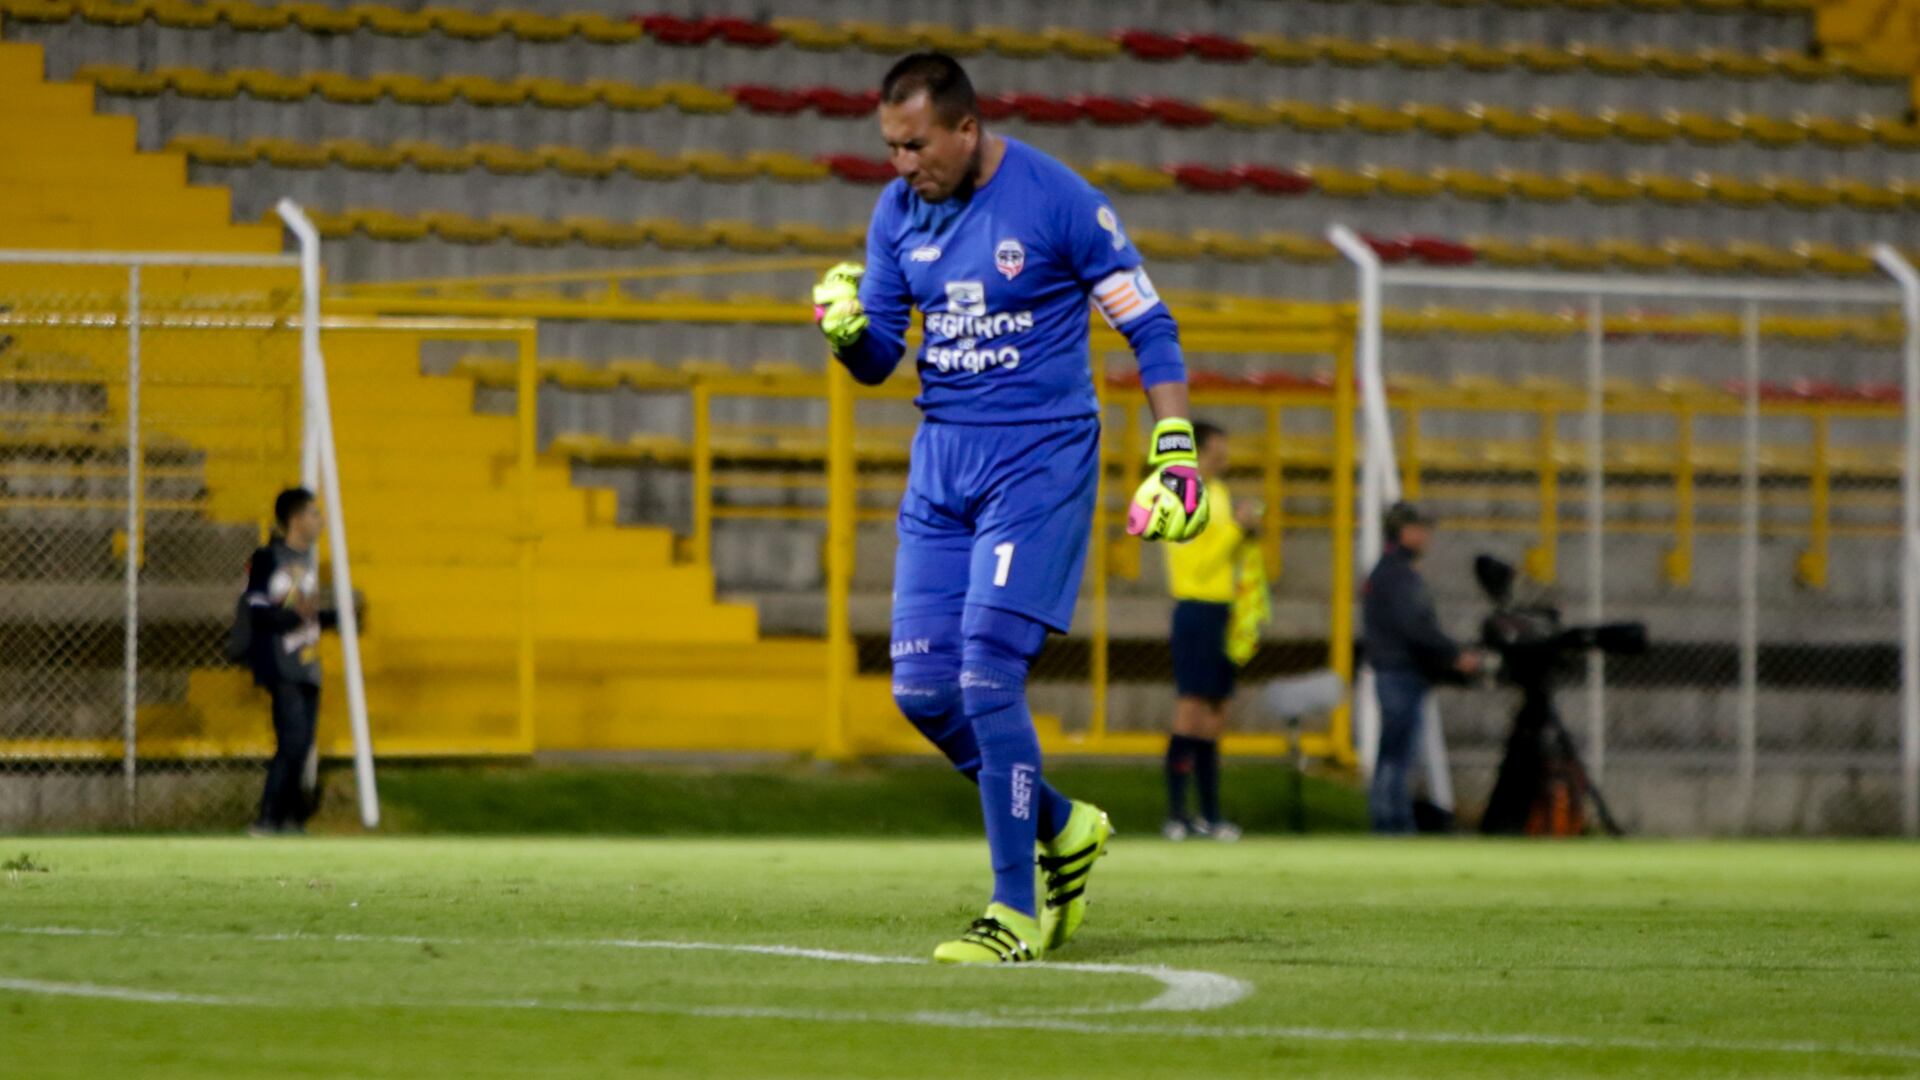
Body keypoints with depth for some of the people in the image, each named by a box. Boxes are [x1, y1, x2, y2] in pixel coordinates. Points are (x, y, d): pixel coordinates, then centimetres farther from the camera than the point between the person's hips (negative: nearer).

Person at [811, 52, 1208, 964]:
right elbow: (877, 361, 10)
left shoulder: (1060, 203, -11)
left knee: (988, 674, -16)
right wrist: (847, 330, -13)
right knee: (921, 688, 0)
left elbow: (1149, 329, -5)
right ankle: (1062, 829, 23)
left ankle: (1015, 914, -10)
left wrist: (1176, 455, -12)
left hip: (1040, 454, -6)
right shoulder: (897, 213, 6)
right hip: (942, 456, 6)